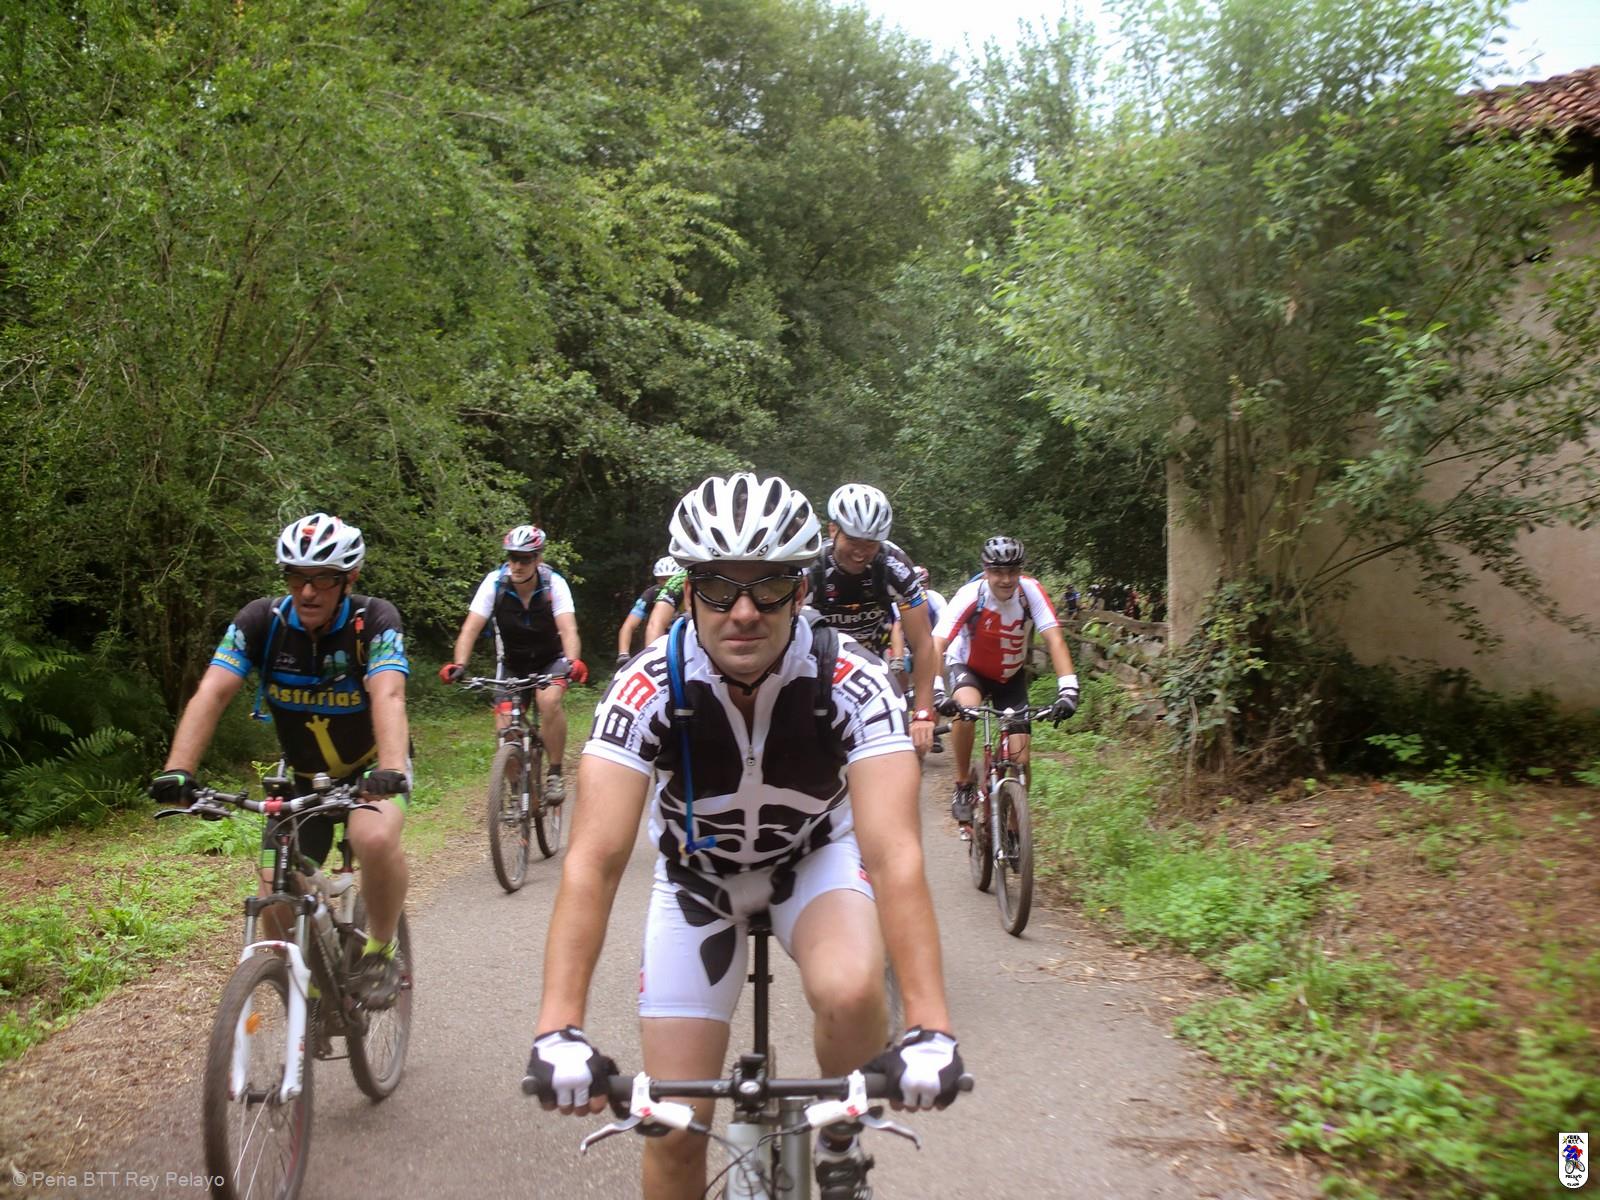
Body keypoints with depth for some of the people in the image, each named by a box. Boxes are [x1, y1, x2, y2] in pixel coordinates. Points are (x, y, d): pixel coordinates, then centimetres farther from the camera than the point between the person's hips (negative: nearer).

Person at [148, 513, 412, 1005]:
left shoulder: (375, 620, -22)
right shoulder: (261, 620, -15)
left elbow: (388, 696, -37)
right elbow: (212, 693, -25)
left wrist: (391, 769, -54)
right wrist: (177, 770, -40)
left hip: (371, 767, -3)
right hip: (304, 775, 3)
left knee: (376, 839, -35)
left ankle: (380, 952, -9)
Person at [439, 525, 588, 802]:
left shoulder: (554, 583, -21)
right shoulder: (494, 582, -18)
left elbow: (568, 629, -32)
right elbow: (471, 628, -24)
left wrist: (572, 662, -51)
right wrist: (458, 665, -40)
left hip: (550, 660, -2)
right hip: (511, 663, 2)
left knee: (549, 700, -31)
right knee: (506, 729, -13)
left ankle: (555, 774, -14)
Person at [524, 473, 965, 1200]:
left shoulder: (852, 682, -30)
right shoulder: (648, 687, -29)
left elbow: (894, 849, -38)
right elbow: (594, 858, -35)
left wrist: (931, 1031, -48)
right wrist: (558, 1032, -45)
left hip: (816, 855, 0)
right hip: (698, 871, 1)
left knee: (851, 992, -32)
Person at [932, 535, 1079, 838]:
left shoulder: (1030, 591, -24)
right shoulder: (970, 595, -29)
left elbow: (1054, 640, -30)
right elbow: (937, 645, -36)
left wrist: (1068, 689, -44)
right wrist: (936, 691, -51)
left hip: (1011, 676, 2)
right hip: (967, 668, -2)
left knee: (1019, 759, -8)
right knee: (966, 706, -37)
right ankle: (963, 787, -16)